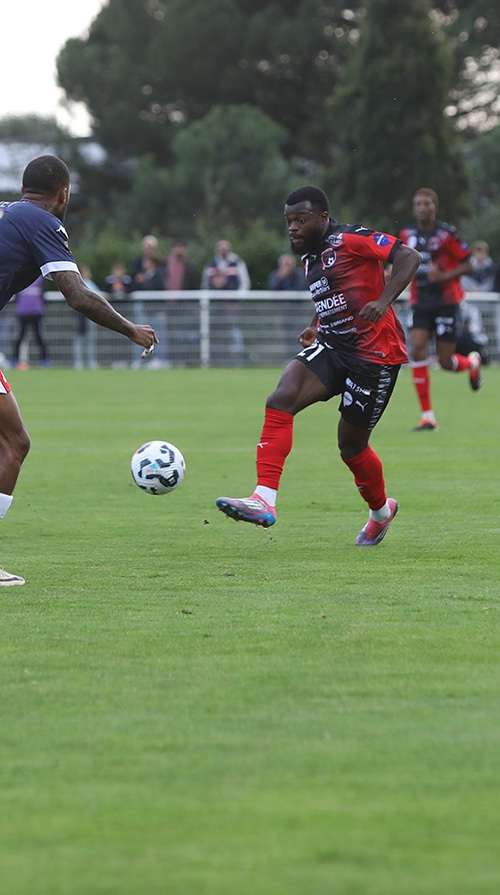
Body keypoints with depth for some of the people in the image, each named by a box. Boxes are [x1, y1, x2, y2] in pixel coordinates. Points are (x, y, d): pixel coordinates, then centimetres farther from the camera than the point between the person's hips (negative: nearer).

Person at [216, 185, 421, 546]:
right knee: (280, 400, -19)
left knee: (351, 445, 3)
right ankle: (265, 500, -26)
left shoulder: (351, 239, -12)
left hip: (376, 354, -7)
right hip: (332, 346, 7)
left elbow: (409, 257, -20)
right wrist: (316, 328, 12)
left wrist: (384, 301, -31)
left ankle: (381, 510, 35)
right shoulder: (310, 257, 14)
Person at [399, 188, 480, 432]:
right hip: (420, 302, 3)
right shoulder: (407, 234, 3)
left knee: (445, 362, -2)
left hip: (446, 301, -3)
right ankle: (427, 416, -10)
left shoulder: (447, 233, -10)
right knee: (417, 350, -15)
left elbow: (467, 266, -6)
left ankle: (473, 362, 38)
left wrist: (443, 276, -21)